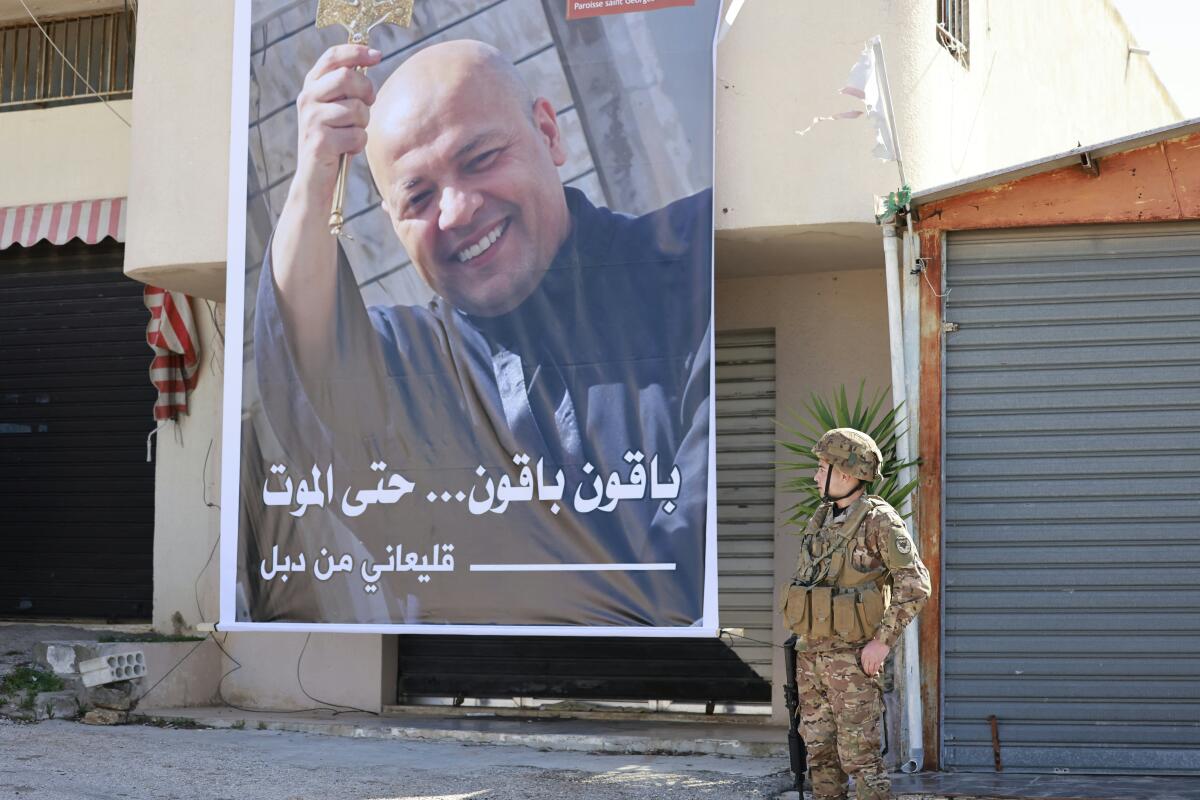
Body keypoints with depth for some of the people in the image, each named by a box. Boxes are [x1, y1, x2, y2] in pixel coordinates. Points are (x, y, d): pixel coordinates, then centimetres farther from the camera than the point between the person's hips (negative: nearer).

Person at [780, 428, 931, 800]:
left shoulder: (879, 521, -12)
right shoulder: (821, 519, 11)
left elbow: (915, 584, -15)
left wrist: (883, 641, -19)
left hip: (853, 658, -7)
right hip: (810, 656, 8)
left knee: (860, 756, -6)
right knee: (820, 754, 10)